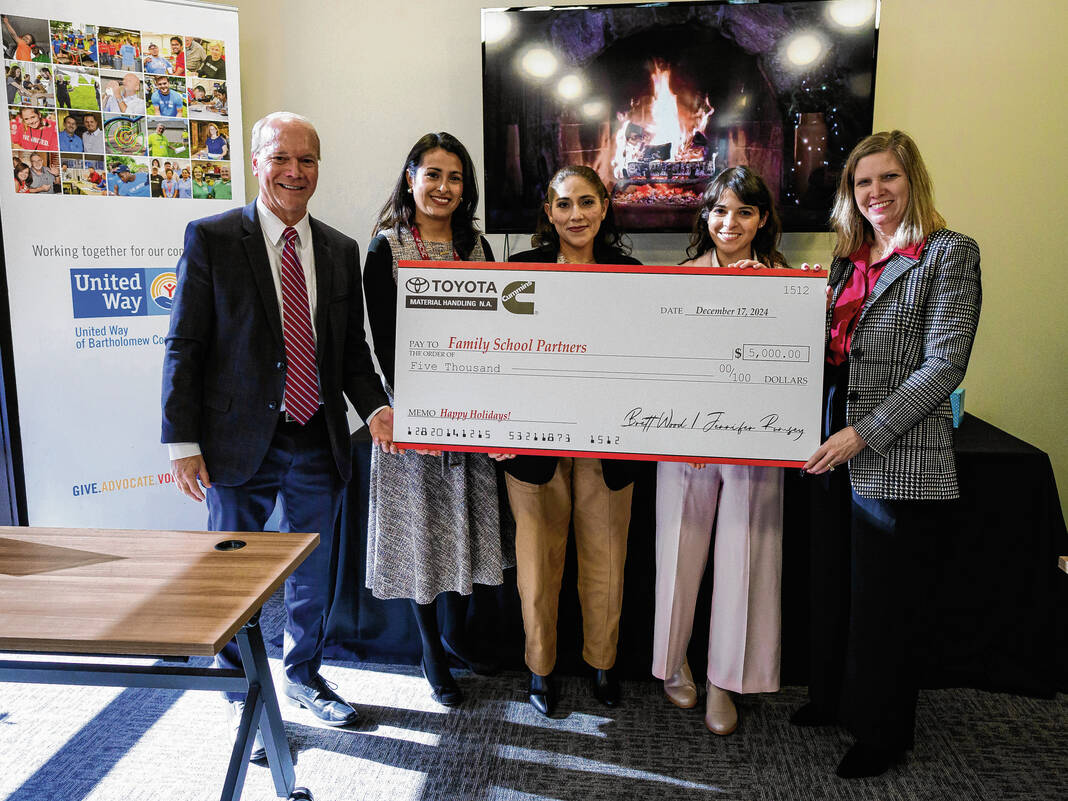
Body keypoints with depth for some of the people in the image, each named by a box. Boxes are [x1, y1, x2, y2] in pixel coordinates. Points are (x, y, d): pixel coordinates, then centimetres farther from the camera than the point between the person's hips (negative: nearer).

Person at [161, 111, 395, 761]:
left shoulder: (341, 250, 7)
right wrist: (183, 443, -11)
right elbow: (184, 348, -6)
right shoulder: (211, 238, -5)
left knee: (312, 574, 19)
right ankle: (243, 695, 35)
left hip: (319, 444, 4)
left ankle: (303, 676, 43)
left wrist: (375, 406, -6)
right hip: (240, 443, -3)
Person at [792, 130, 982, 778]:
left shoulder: (950, 253, -7)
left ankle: (883, 734, 27)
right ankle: (834, 698, 38)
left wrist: (864, 434, -19)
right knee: (834, 586, 18)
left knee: (885, 601, 6)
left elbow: (944, 364, -14)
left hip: (901, 459, -6)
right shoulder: (849, 259, 14)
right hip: (834, 453, 7)